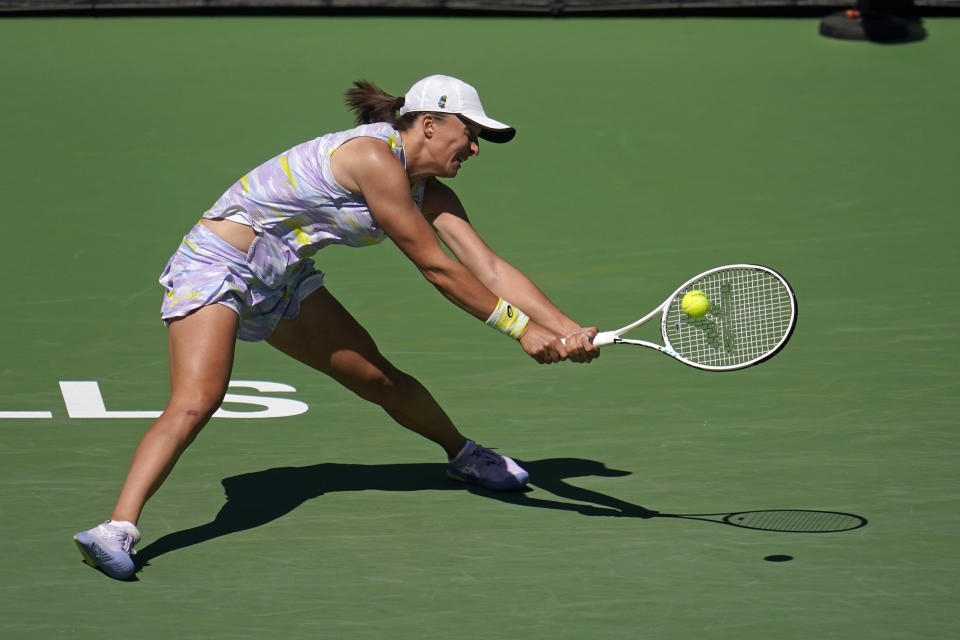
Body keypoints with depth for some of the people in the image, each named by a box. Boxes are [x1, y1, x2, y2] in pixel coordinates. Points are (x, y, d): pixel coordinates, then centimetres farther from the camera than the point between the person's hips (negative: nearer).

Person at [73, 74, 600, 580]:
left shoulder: (430, 193, 2)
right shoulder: (373, 157, -26)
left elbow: (490, 270, -1)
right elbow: (436, 269, -23)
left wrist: (567, 331, -12)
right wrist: (521, 327, -18)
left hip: (280, 282, 9)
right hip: (215, 266, -9)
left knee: (382, 380, 15)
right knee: (196, 400, -29)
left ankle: (462, 454, 43)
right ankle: (117, 530, -38)